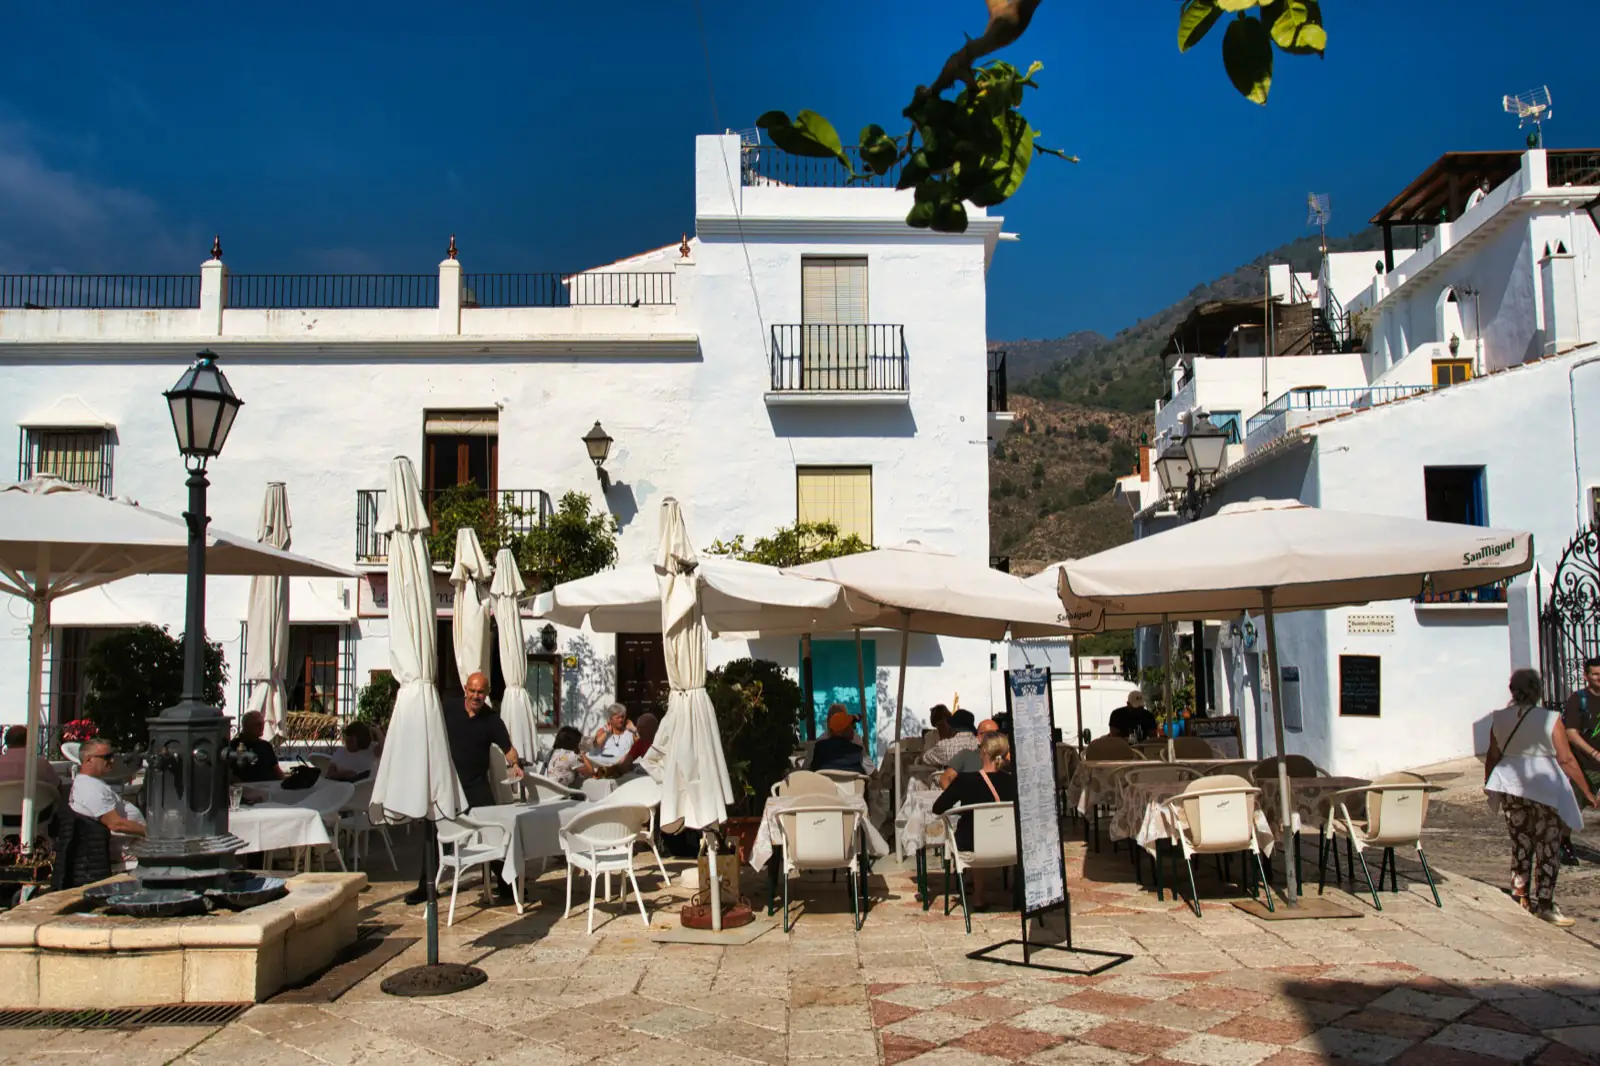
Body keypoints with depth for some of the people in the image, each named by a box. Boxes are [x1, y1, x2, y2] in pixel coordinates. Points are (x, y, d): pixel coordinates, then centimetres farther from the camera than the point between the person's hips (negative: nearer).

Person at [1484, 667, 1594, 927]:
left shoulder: (1500, 719, 0)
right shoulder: (1550, 719, -10)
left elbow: (1493, 756, 6)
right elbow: (1566, 760, -9)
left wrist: (1488, 784, 22)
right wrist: (1587, 792, -1)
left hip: (1512, 787, 4)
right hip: (1545, 788, -4)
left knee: (1520, 842, 16)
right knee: (1547, 849, 5)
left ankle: (1520, 890, 26)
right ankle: (1543, 904, 6)